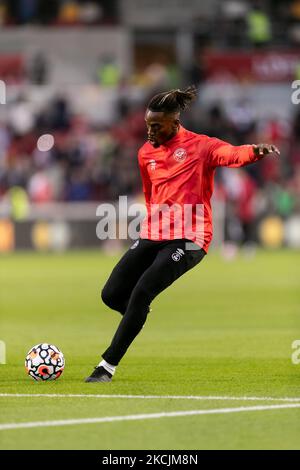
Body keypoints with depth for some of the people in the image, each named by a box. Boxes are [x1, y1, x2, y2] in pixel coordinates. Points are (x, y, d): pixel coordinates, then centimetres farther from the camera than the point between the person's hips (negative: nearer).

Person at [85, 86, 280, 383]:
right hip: (152, 236, 7)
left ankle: (108, 366, -12)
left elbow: (232, 154, -26)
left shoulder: (200, 146, -6)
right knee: (112, 295, -2)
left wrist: (255, 152, -47)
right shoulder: (146, 153, 13)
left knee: (141, 293, -20)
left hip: (188, 239, -7)